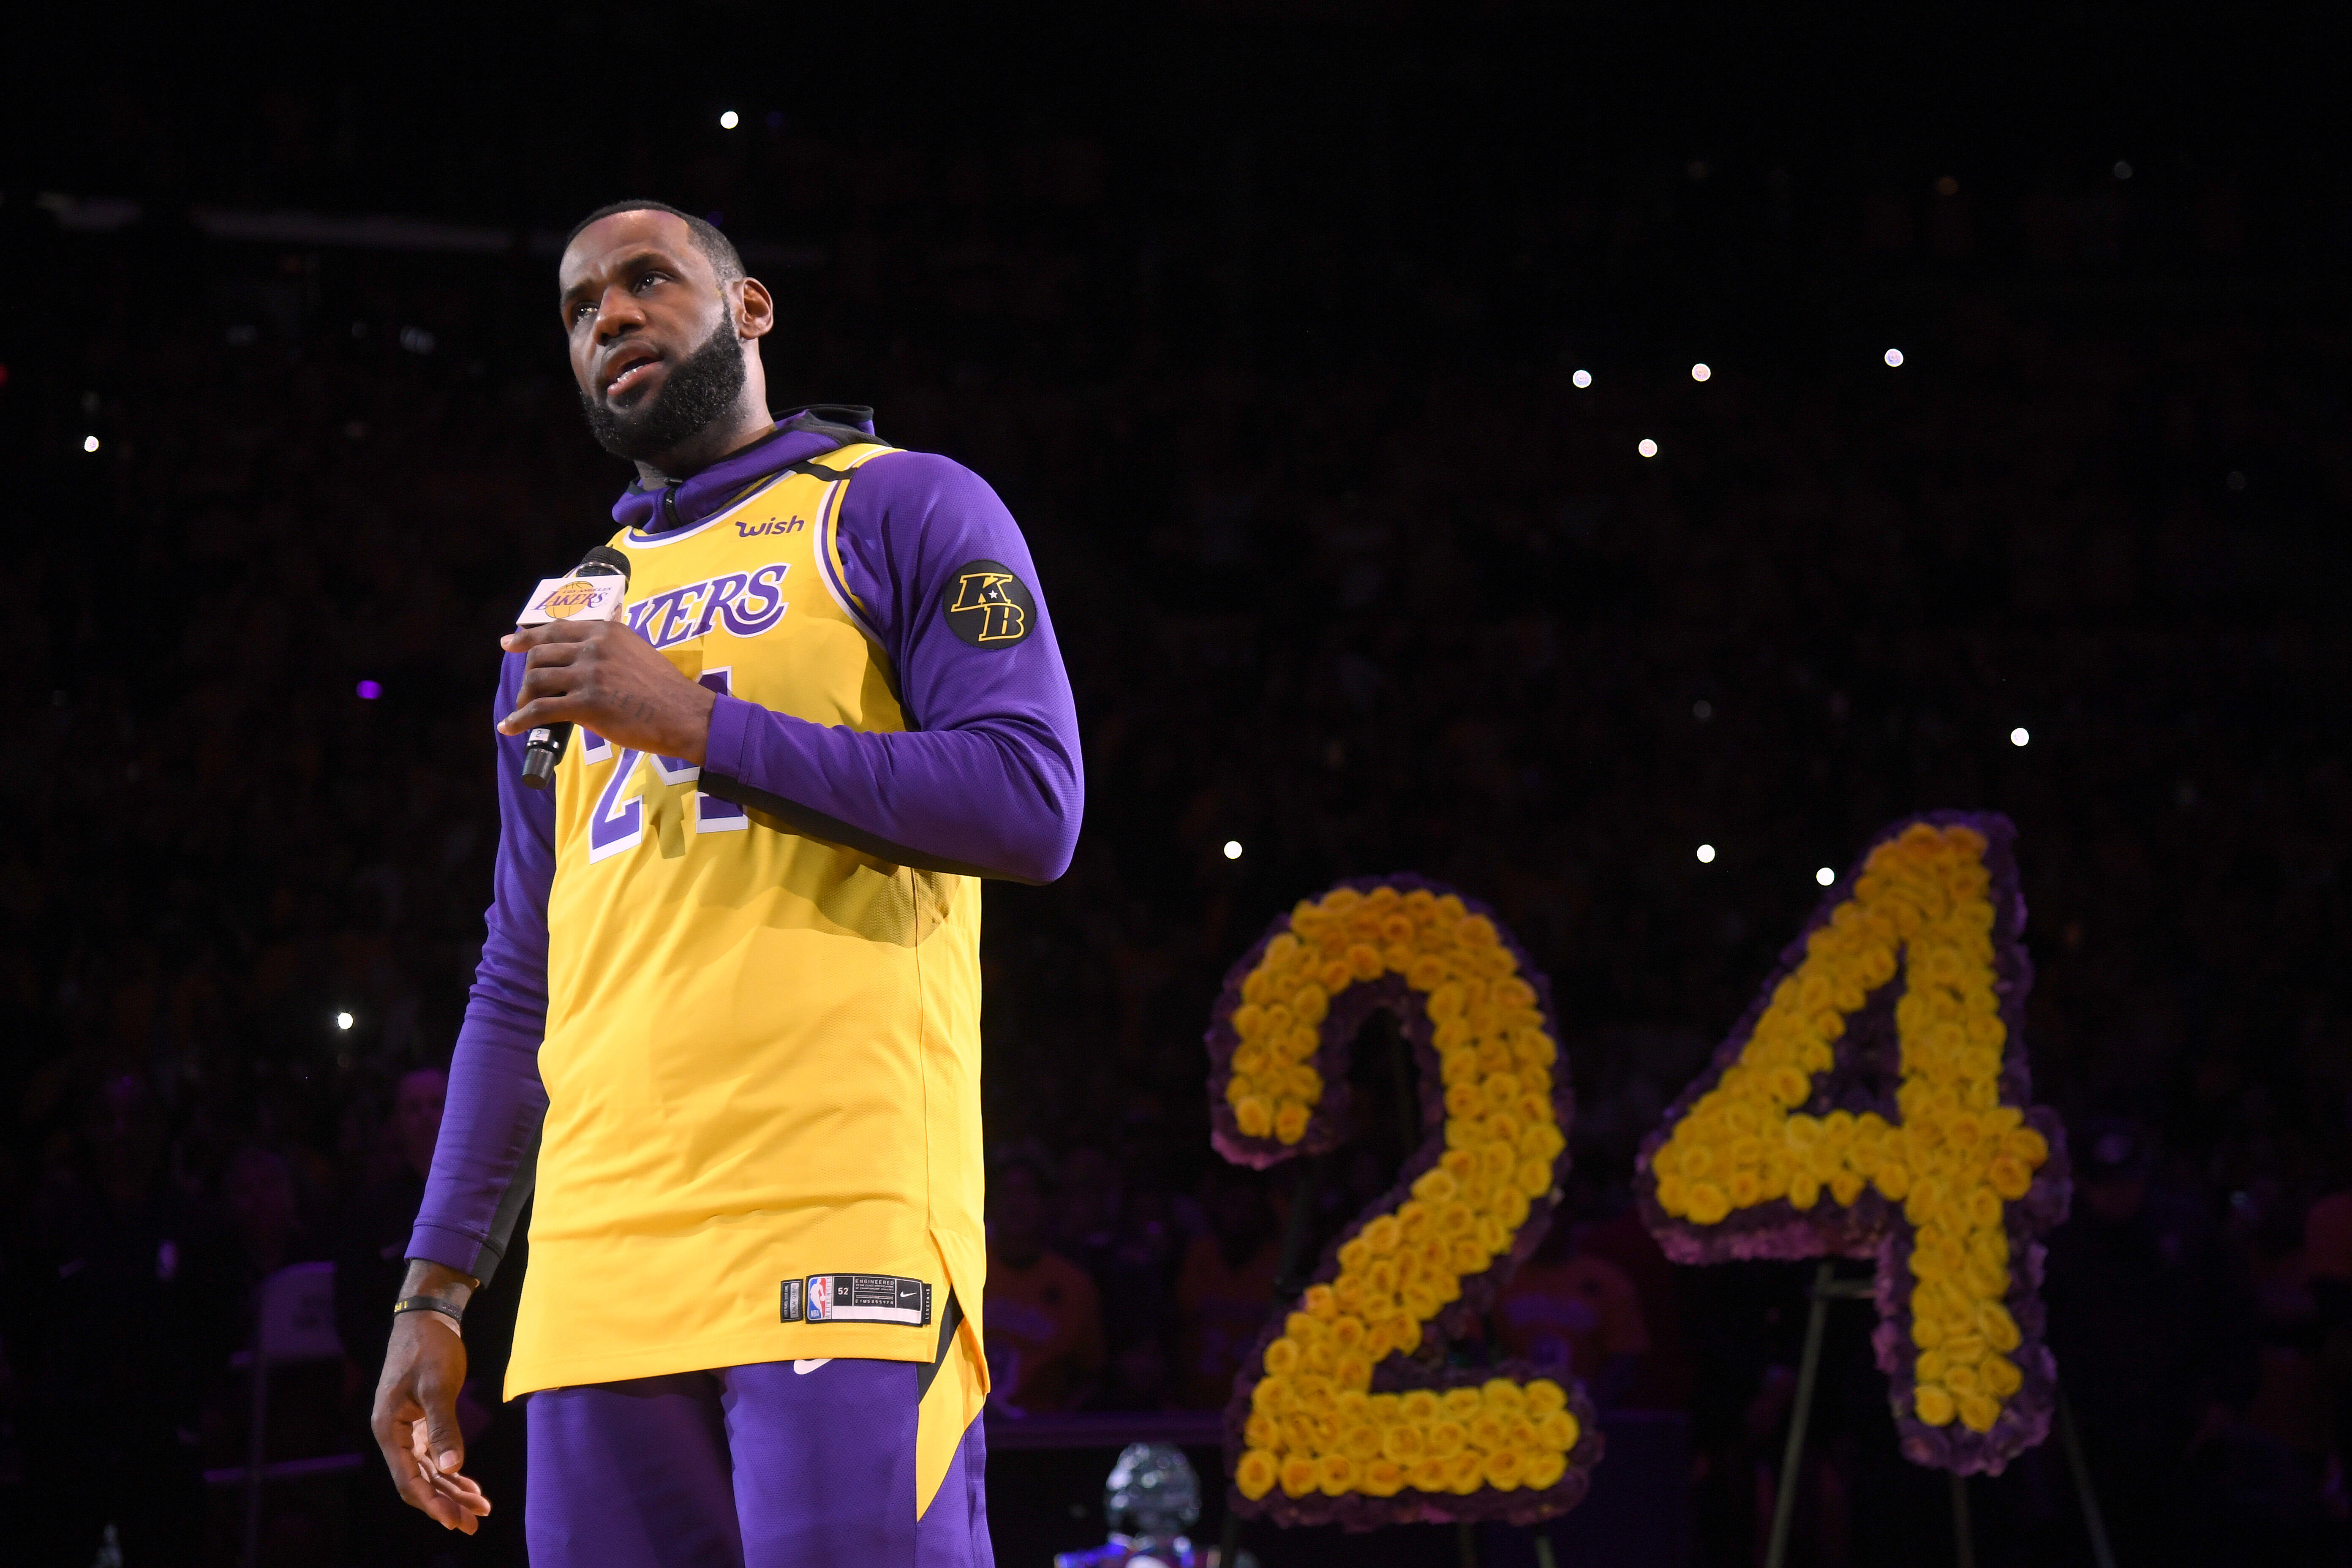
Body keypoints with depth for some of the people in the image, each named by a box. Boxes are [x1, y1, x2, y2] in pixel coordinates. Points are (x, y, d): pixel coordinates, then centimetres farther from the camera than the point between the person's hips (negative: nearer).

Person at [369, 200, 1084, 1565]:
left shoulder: (899, 508, 9)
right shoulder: (566, 630, 27)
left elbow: (1032, 805, -6)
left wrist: (698, 720, -7)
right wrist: (435, 1294, 17)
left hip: (840, 1235, -6)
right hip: (598, 1271, 6)